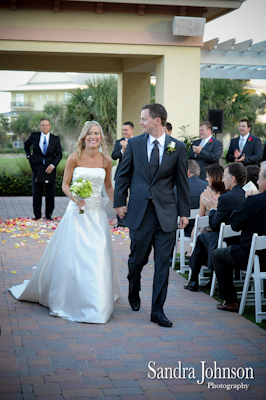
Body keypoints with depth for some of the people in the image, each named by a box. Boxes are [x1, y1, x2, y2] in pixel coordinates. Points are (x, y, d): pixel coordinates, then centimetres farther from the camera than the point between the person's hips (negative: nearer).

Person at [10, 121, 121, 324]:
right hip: (77, 212, -2)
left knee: (98, 259, 1)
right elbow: (65, 184, 0)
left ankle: (96, 303, 19)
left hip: (97, 214, 2)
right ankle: (68, 300, 17)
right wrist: (74, 197, -19)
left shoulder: (106, 161, 3)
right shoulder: (74, 158, -4)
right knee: (71, 256, -1)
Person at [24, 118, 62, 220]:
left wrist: (53, 165, -11)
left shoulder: (55, 139, 2)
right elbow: (26, 144, 23)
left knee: (50, 194, 3)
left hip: (50, 169, 0)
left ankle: (49, 214, 14)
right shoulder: (34, 136, 4)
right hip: (37, 168, 0)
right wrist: (28, 155, 8)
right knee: (36, 193, 3)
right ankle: (37, 214, 13)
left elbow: (59, 154, 3)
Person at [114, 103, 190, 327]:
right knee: (137, 259, 11)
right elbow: (123, 175, 9)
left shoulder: (178, 148, 1)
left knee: (163, 264, 0)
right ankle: (134, 294, 40)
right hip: (139, 211, 1)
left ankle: (158, 310, 8)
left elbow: (182, 182, 5)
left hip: (166, 214, -1)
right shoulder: (134, 144, 4)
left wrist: (184, 212, 4)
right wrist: (119, 202, 4)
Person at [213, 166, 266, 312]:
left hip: (253, 258, -7)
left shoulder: (254, 201, -21)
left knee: (217, 254, 18)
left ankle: (230, 301, 19)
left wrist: (245, 204, 3)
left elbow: (234, 224, -10)